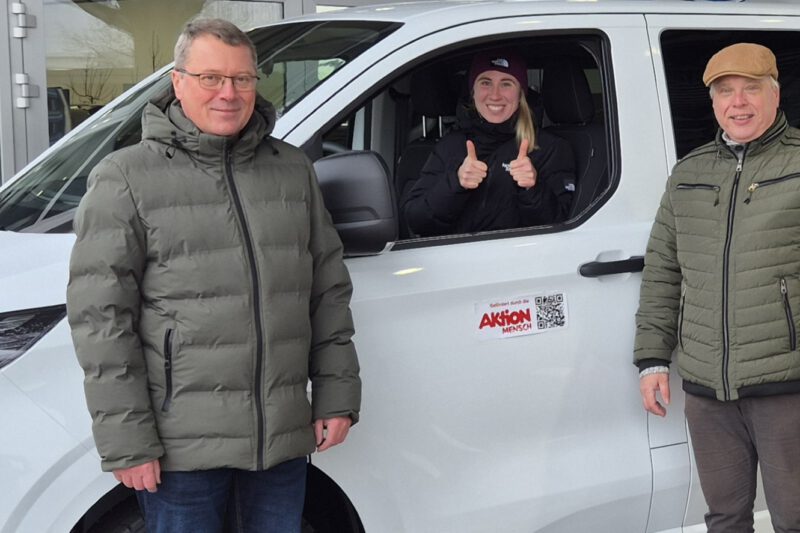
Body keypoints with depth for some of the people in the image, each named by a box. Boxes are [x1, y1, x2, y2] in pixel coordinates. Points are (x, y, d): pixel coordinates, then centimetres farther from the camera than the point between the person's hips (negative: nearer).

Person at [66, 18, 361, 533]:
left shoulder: (293, 169, 10)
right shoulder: (126, 178, -3)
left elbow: (329, 292, 14)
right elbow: (99, 316, -7)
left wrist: (337, 394, 8)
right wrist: (126, 441, -11)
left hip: (284, 437, 4)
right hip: (182, 447, -4)